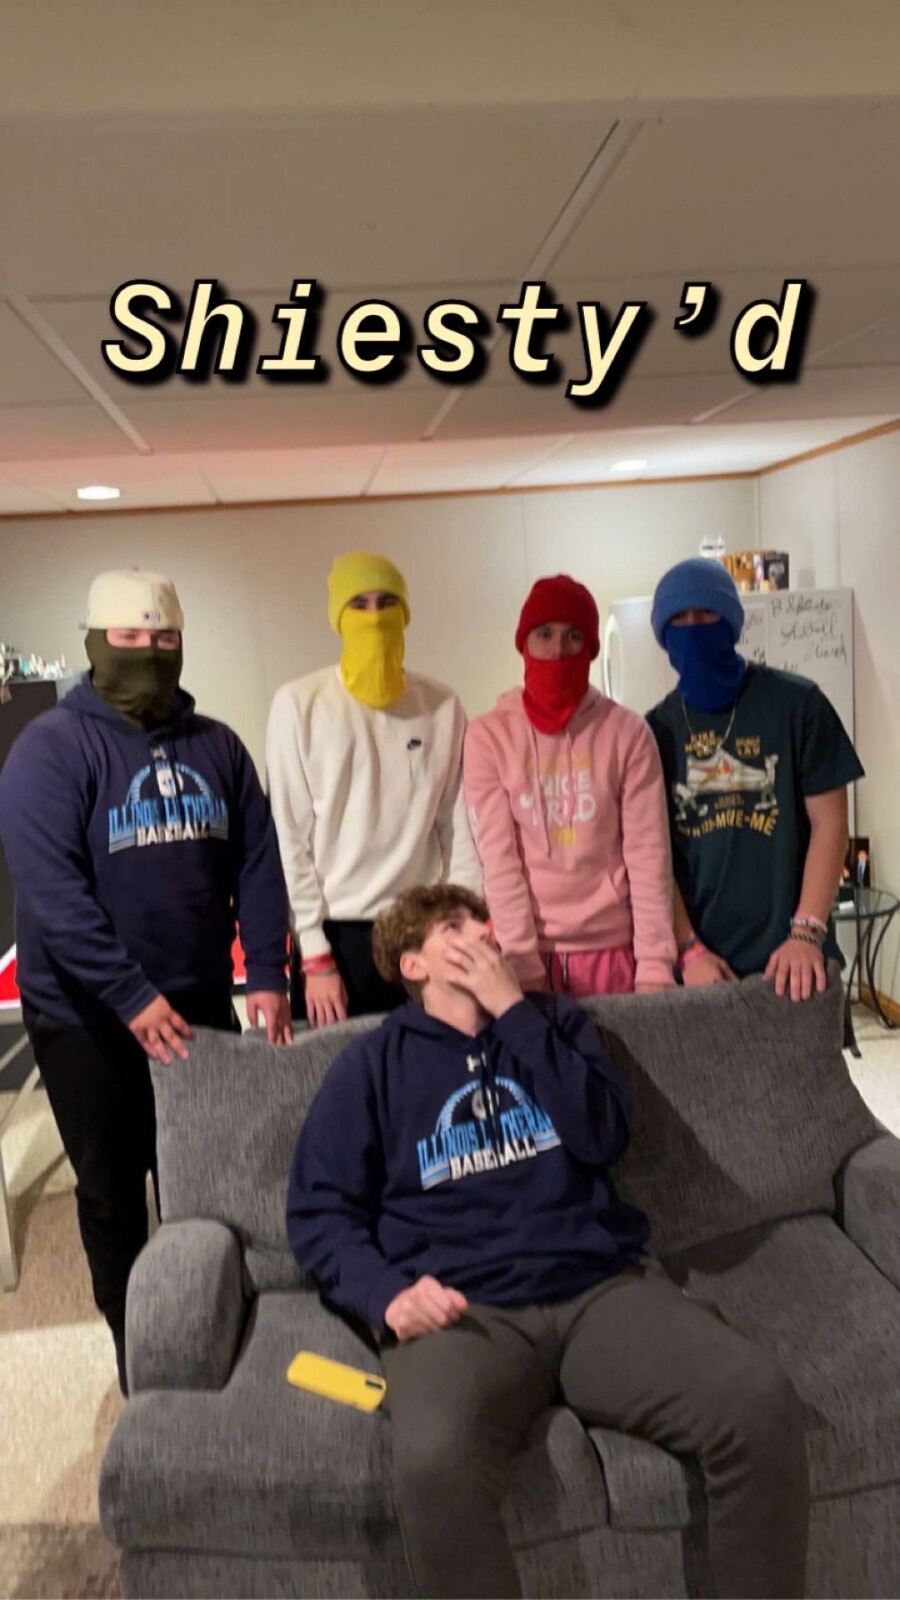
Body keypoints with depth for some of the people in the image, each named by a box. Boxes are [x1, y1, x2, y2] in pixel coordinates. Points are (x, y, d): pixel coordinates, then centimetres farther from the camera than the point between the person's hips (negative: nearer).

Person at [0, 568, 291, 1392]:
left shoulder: (217, 746, 5)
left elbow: (258, 865, 3)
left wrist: (268, 975, -7)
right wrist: (134, 998, -24)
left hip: (201, 1007, 4)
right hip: (87, 1019, -3)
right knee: (113, 1193, 13)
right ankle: (137, 1347, 32)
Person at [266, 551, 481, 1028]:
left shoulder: (442, 706, 4)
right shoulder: (299, 704, -4)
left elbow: (459, 828, 5)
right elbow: (291, 836, -5)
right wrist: (315, 954, -7)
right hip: (337, 931, -2)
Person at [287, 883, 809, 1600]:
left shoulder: (556, 1018, 19)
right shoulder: (375, 1062, 12)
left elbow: (604, 1136, 3)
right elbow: (318, 1211, 7)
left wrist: (515, 1010, -1)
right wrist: (388, 1294, -12)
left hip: (602, 1284, 3)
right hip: (462, 1310, -2)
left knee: (762, 1399, -24)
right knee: (436, 1462, -35)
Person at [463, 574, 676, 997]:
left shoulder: (627, 732, -1)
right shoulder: (489, 735, -2)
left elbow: (649, 855, -4)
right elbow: (497, 858, -8)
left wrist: (655, 963, -10)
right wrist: (523, 965, -14)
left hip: (613, 947, 1)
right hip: (528, 951, 0)